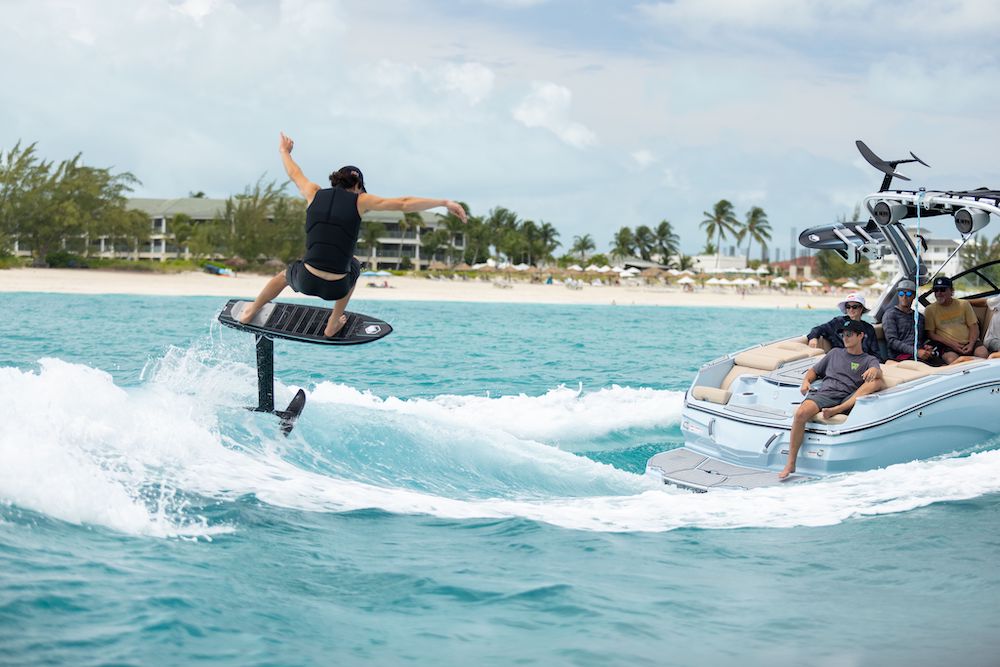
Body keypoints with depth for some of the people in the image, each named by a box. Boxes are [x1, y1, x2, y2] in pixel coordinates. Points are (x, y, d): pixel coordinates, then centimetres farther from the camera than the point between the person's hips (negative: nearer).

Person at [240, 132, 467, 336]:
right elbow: (405, 203, -5)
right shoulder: (360, 201, -1)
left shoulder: (314, 194, 6)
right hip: (336, 288, -2)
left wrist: (284, 152, 48)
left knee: (287, 274, 39)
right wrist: (445, 203, -1)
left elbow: (294, 173, 27)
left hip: (305, 281, 2)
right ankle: (332, 326, 41)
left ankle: (250, 313, 58)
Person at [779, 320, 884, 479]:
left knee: (877, 382, -28)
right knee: (801, 413, -31)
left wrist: (874, 371, -31)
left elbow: (878, 373, -4)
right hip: (825, 393, 2)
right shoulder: (835, 353, 30)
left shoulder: (869, 360, 18)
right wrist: (806, 380, 9)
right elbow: (814, 371, 34)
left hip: (849, 400, -2)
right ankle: (790, 464, -28)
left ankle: (836, 411, -42)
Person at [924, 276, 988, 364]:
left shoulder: (964, 304, 12)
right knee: (952, 360, -36)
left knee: (983, 354, -28)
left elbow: (974, 326, 10)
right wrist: (951, 344, -11)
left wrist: (971, 344, -10)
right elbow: (930, 334, 2)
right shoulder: (930, 310, 6)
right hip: (947, 346, -2)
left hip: (968, 342, 2)